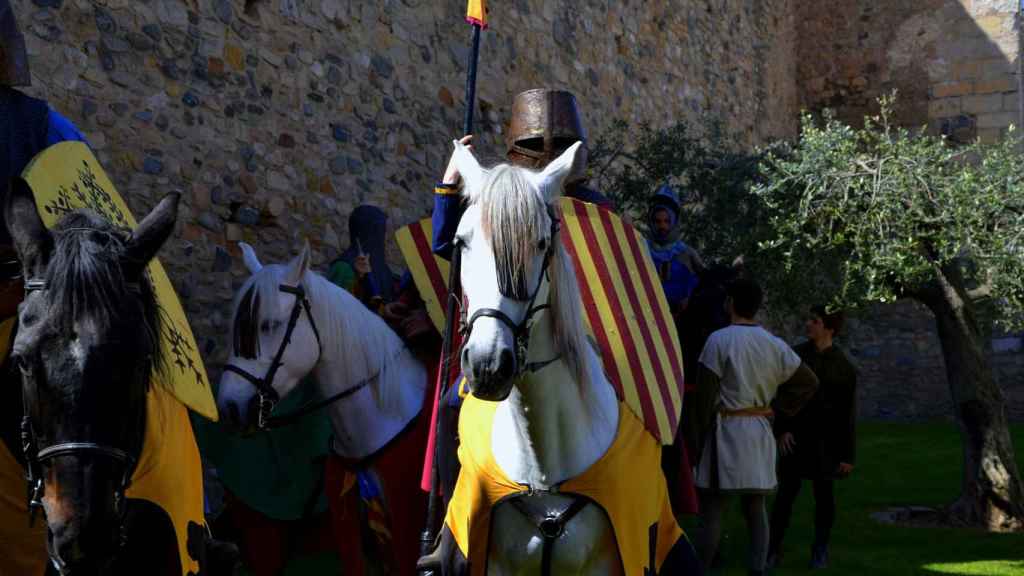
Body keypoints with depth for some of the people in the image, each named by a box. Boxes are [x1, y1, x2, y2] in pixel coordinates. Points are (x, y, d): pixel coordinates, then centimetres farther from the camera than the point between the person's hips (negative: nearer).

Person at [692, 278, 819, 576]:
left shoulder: (720, 339, -11)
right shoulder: (775, 345, 6)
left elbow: (705, 392, -11)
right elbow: (810, 382, 12)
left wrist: (703, 428, 1)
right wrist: (779, 407, 13)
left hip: (726, 428, -5)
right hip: (760, 431, 5)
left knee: (712, 509, -2)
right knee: (756, 507, 10)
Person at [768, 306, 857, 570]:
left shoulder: (843, 366, -6)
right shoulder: (797, 355, 1)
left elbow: (848, 412, -4)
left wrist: (847, 455, -5)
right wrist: (782, 429, -6)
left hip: (825, 440, -1)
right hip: (795, 436, 1)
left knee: (823, 493, 8)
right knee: (786, 491, 0)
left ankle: (820, 550, 20)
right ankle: (774, 549, 7)